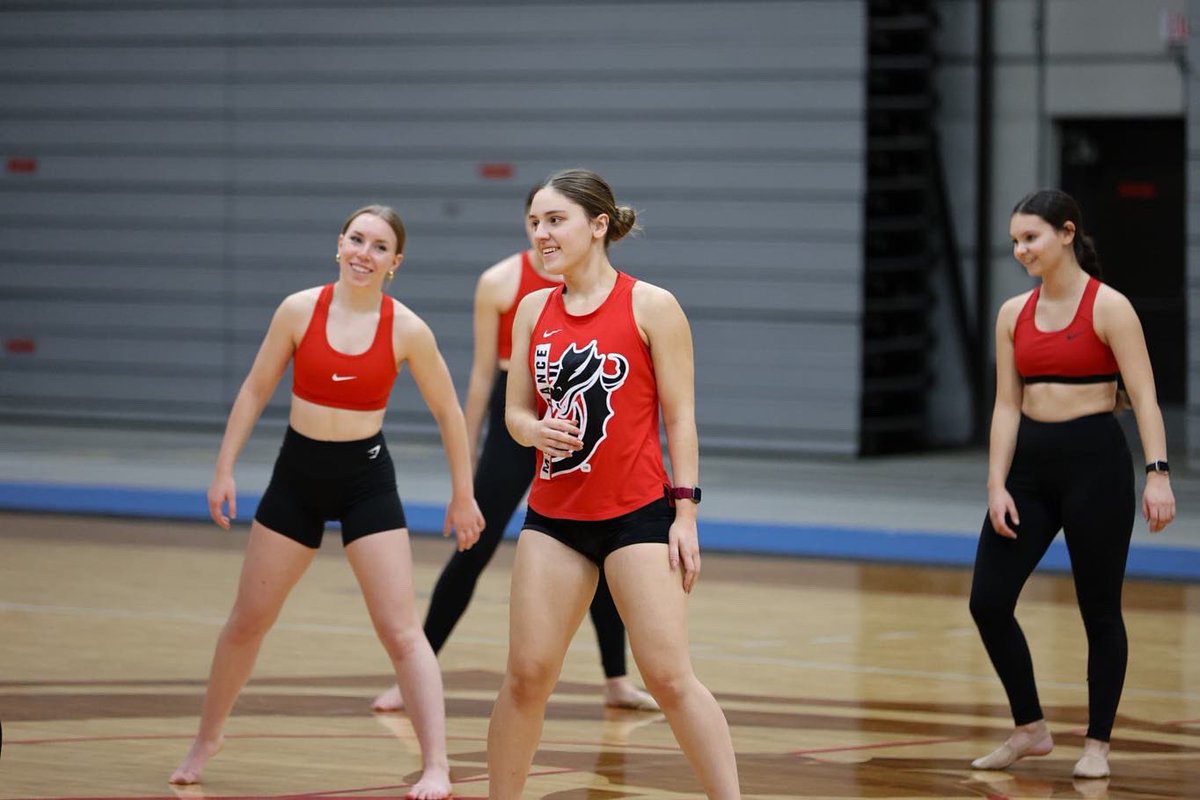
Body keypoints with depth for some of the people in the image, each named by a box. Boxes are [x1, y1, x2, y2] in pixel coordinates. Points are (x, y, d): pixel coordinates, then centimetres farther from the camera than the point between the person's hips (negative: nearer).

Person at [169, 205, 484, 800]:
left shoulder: (407, 330, -10)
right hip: (297, 474, 2)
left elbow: (448, 414, 2)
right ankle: (206, 739, 33)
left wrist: (463, 496, 5)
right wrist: (224, 470, 1)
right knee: (247, 621, 13)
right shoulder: (300, 310, -8)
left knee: (401, 630, -9)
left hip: (367, 480, -2)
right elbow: (255, 392, 3)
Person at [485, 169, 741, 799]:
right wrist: (537, 430, -12)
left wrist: (685, 512, -10)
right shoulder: (533, 310, 8)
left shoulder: (651, 307, -5)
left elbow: (680, 417, -4)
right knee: (527, 675, 3)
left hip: (637, 512, -4)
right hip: (553, 515, 4)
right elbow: (516, 411, 12)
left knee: (669, 676, -8)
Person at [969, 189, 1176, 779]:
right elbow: (1007, 405, 8)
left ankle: (1097, 745, 13)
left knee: (1099, 609, 2)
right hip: (1030, 464, 6)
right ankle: (1030, 729, 15)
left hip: (1094, 462, -5)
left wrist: (1157, 473, -20)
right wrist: (996, 486, 0)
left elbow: (1143, 397, -11)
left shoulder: (1108, 307, -7)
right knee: (988, 600, 0)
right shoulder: (1013, 314, 8)